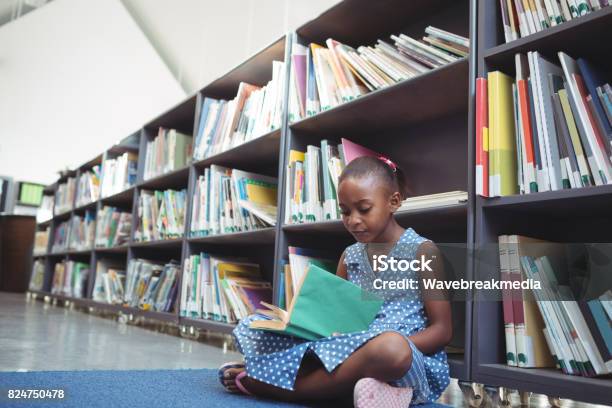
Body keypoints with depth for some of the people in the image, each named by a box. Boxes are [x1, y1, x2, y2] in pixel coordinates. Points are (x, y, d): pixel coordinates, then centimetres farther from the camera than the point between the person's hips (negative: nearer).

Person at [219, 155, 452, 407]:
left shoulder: (422, 251, -3)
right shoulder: (349, 256, 11)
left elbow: (442, 330, -5)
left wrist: (393, 348, -22)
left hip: (414, 361, -4)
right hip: (352, 350, 4)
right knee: (252, 329, -4)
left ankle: (256, 382, -26)